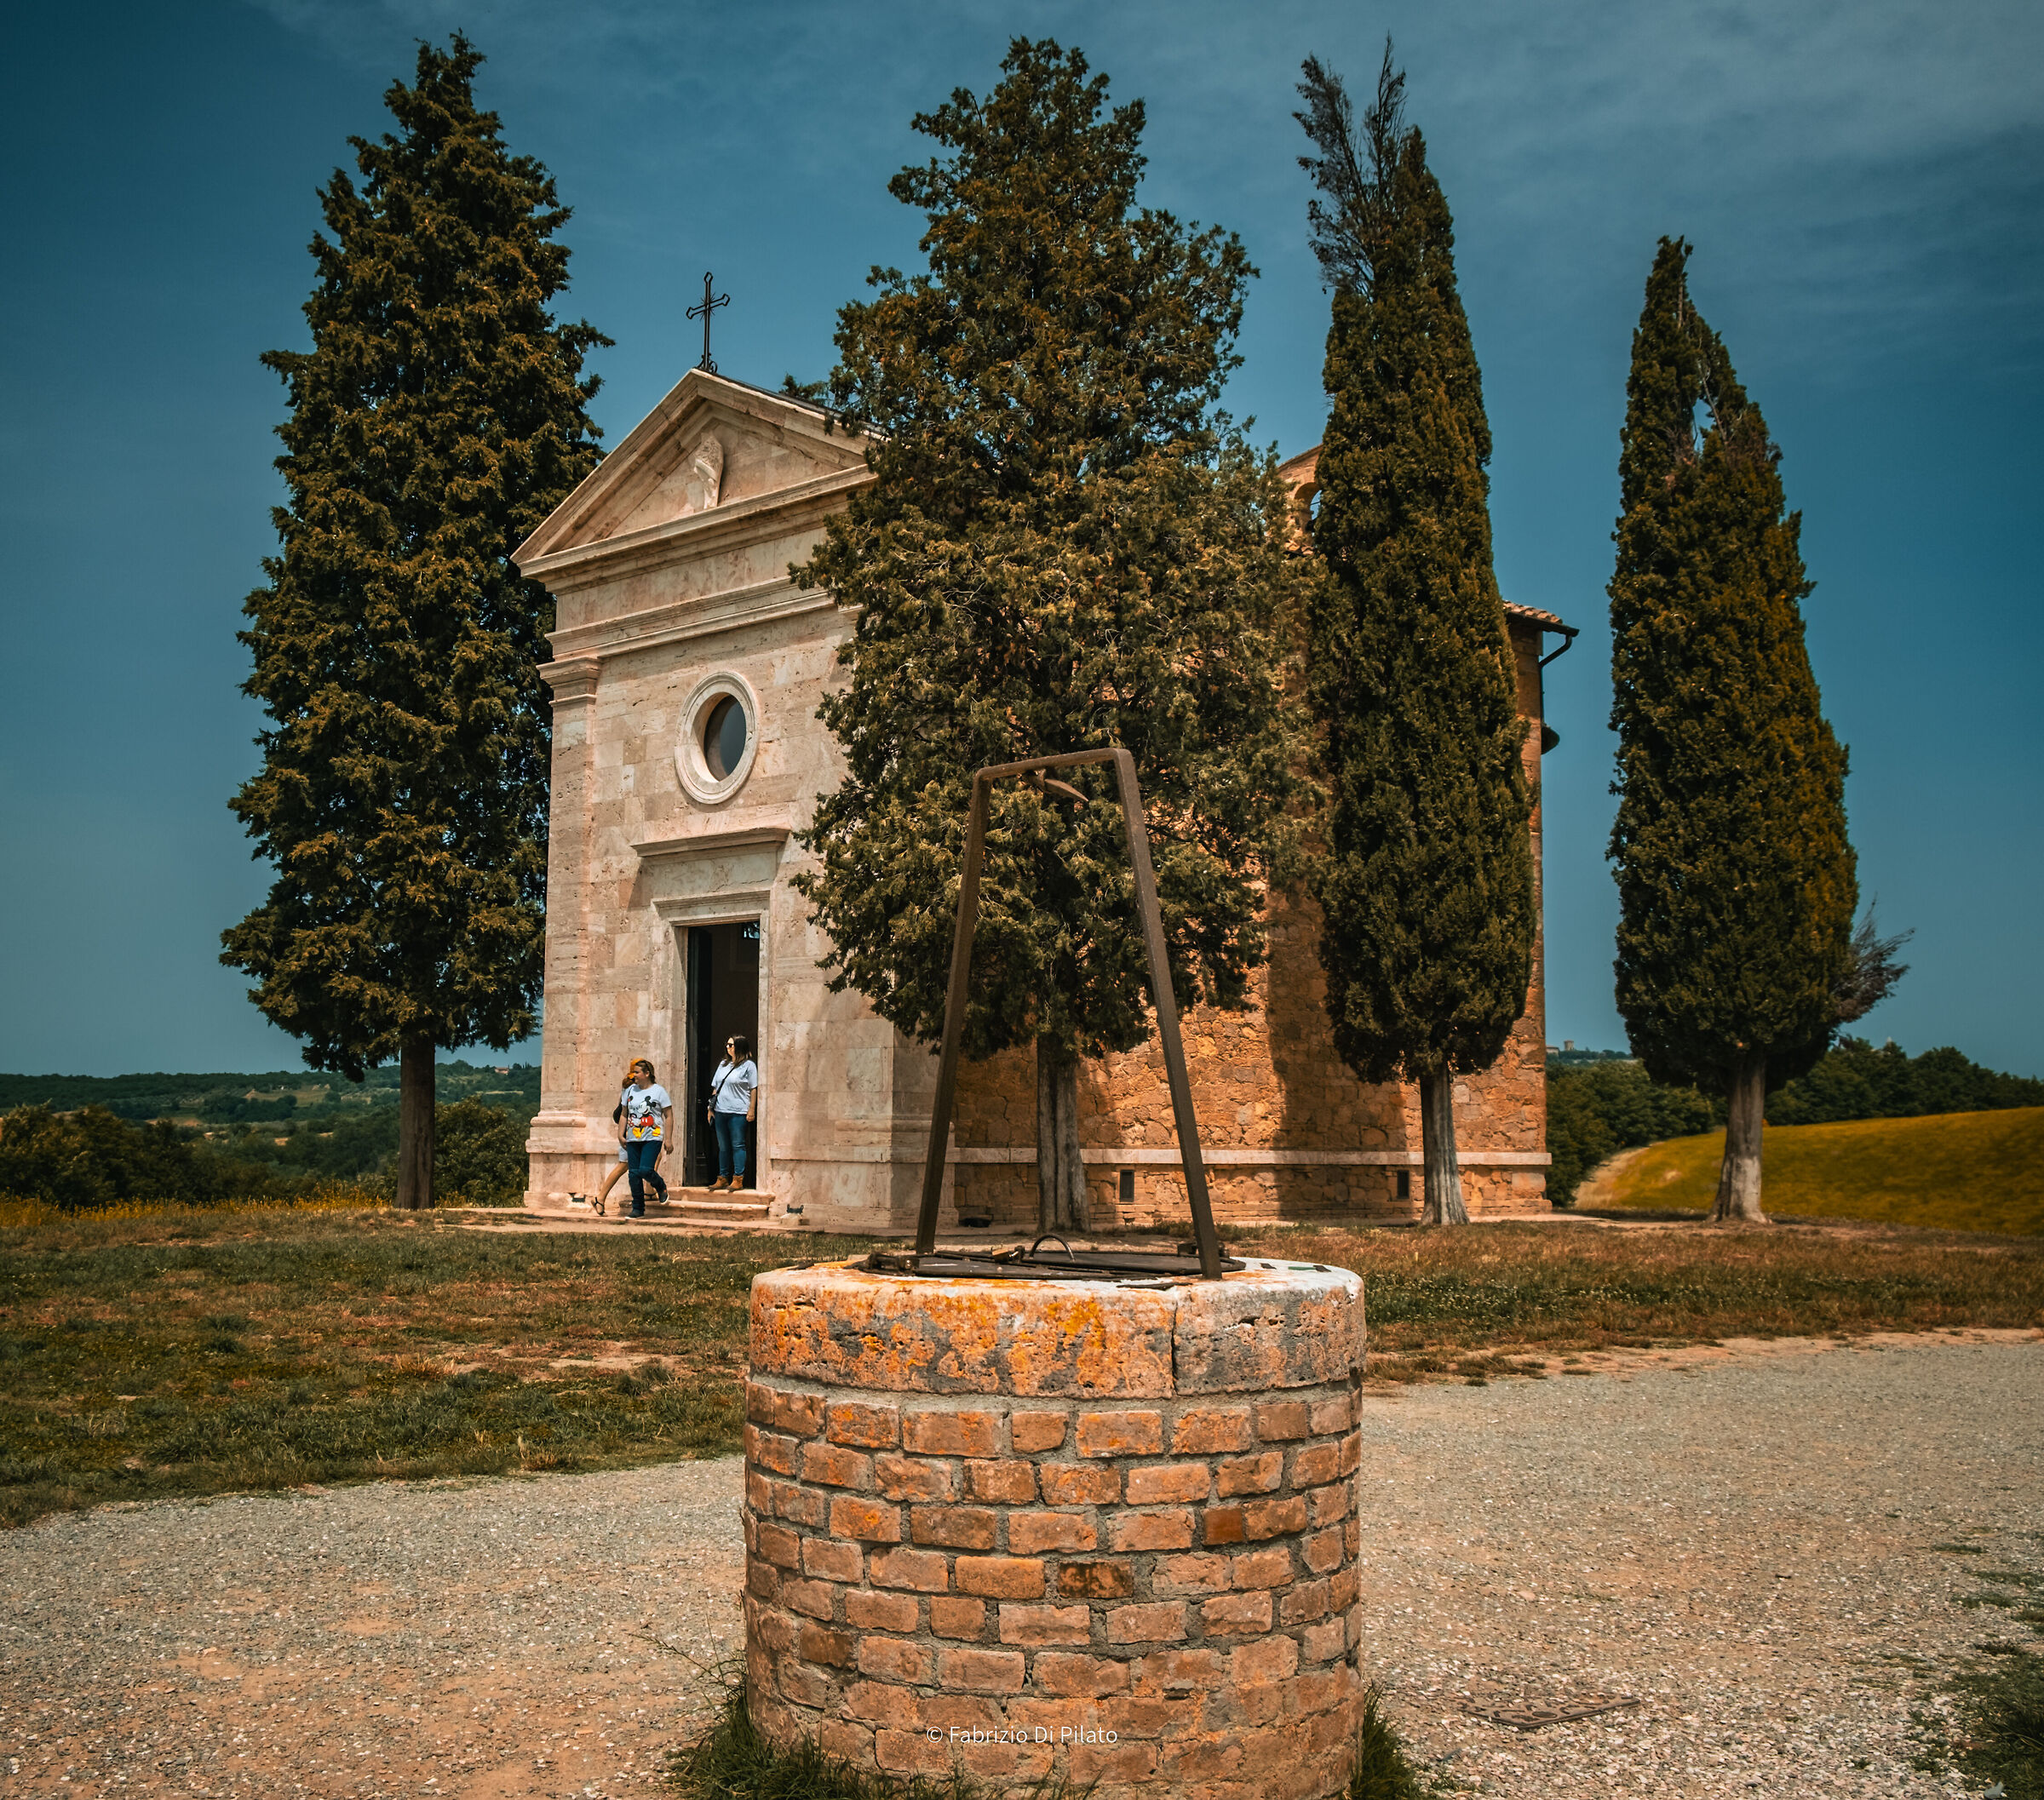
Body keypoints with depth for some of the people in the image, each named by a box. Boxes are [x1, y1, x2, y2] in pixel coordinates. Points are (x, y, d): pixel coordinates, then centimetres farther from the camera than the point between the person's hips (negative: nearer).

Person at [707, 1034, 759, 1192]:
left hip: (738, 1112, -6)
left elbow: (753, 1089, -4)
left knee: (738, 1145, -5)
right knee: (723, 1146, 10)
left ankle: (738, 1179, -3)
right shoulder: (723, 1064, 17)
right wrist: (711, 1108, 13)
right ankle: (722, 1179, 15)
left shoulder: (749, 1065, -2)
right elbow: (715, 1087, 19)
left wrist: (751, 1110, -10)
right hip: (720, 1112, 6)